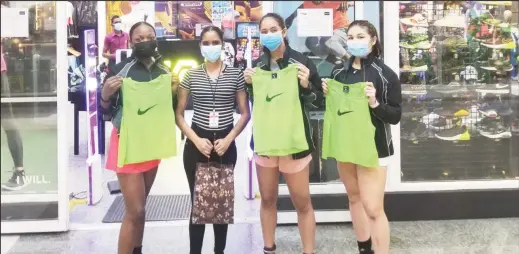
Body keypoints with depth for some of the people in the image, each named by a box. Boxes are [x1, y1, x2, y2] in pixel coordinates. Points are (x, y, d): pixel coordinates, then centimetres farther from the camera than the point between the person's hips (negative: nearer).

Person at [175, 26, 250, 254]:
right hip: (196, 144, 0)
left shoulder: (235, 74, 2)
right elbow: (179, 114, 3)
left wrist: (228, 139, -10)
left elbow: (244, 113, 3)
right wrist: (196, 140, -10)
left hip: (226, 145, 0)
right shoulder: (191, 75, 2)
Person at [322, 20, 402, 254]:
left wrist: (375, 103, -26)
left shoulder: (386, 74, -10)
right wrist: (327, 95, -4)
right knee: (354, 198, 16)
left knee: (373, 208, -9)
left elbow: (395, 116, -11)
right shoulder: (339, 72, 4)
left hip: (373, 147, -6)